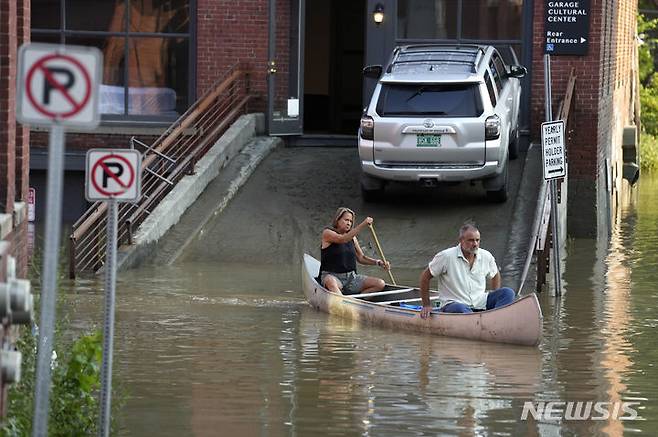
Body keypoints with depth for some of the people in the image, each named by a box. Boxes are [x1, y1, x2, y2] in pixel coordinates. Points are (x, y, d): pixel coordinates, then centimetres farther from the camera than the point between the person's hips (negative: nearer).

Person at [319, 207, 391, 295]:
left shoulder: (352, 237, 14)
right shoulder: (327, 233, -5)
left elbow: (361, 258, 17)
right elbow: (343, 239, -24)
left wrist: (378, 262, -1)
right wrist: (362, 225, -30)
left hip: (351, 277, 7)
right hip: (332, 275, -7)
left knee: (380, 284, -11)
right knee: (331, 282, -43)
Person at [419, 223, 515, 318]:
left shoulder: (486, 256, 6)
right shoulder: (446, 256, -7)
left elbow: (495, 275, 26)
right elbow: (425, 276, 1)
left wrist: (495, 298, 13)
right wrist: (426, 305, 1)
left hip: (480, 303, 5)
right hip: (453, 304, -4)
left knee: (508, 293, -18)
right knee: (461, 309, -39)